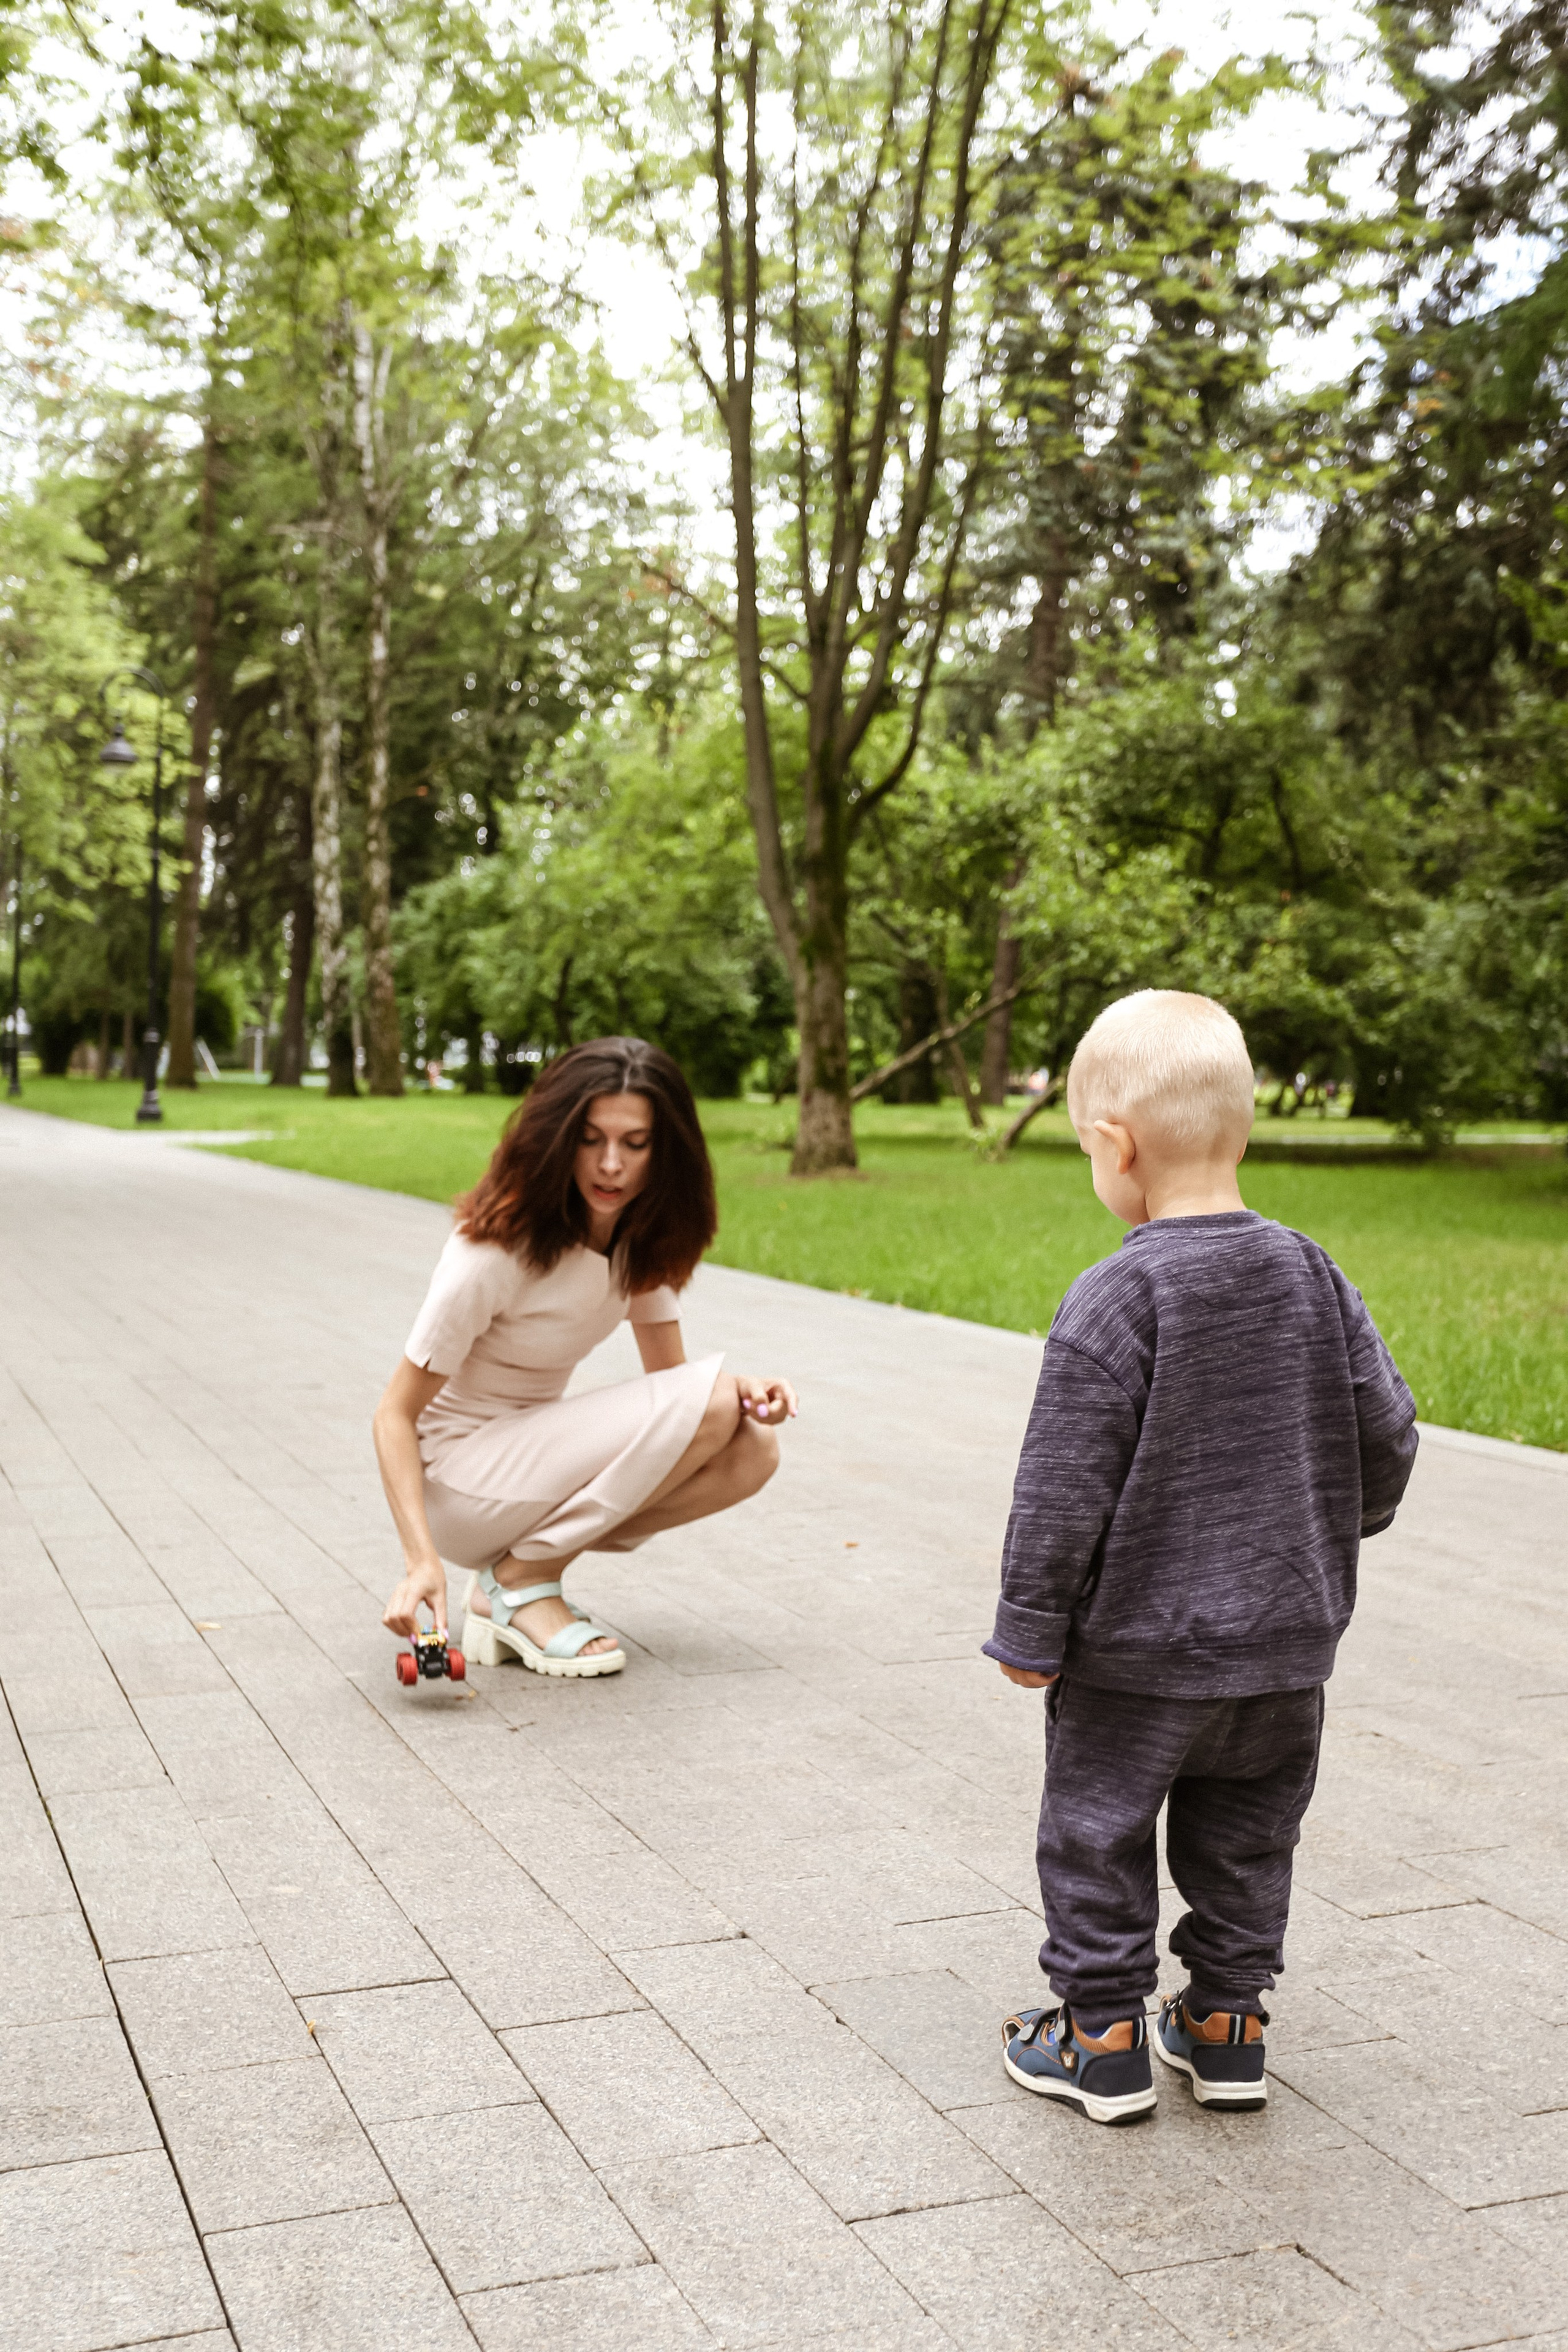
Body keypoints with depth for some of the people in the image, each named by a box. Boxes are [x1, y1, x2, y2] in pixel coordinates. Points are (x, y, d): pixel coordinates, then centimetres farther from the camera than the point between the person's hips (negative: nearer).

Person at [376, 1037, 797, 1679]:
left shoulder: (641, 1236, -1)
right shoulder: (499, 1246, -23)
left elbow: (668, 1372, 3)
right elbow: (395, 1414, -21)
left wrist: (745, 1390, -20)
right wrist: (422, 1560, -34)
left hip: (533, 1455, 8)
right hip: (454, 1480, -8)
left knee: (752, 1451, -11)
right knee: (709, 1402, -24)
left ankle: (519, 1569, -1)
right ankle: (519, 1584, -11)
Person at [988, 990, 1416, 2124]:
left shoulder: (1114, 1300, -20)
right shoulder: (1314, 1277, -4)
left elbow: (1064, 1487, -18)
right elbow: (1388, 1435, 4)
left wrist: (1031, 1629, -8)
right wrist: (1328, 1537, 22)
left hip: (1135, 1646, -5)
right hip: (1286, 1642, 5)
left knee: (1100, 1830, 12)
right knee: (1247, 1832, 20)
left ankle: (1104, 2039, 21)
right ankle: (1229, 2021, 30)